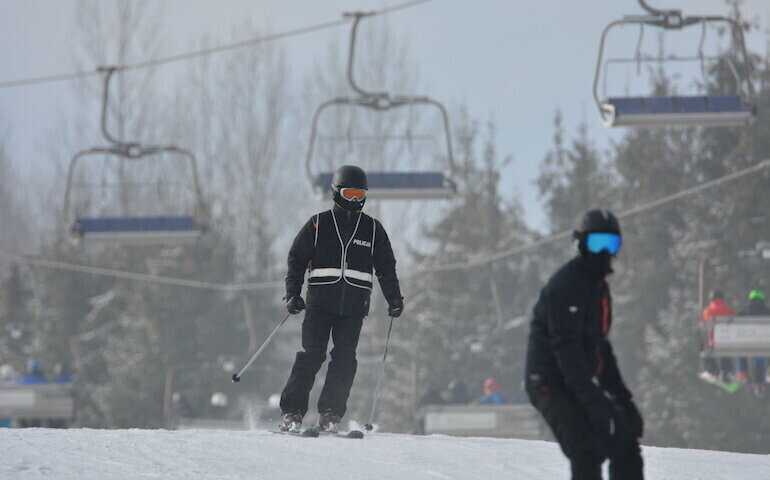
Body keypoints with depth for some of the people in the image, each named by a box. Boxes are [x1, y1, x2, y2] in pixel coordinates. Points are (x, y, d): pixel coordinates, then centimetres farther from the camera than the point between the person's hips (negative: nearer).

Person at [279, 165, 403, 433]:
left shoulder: (373, 229, 12)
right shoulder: (318, 225, 6)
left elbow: (386, 268, 17)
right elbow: (297, 260, 7)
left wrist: (394, 300, 7)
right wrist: (293, 294, -4)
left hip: (354, 306, 2)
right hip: (320, 302, -2)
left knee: (344, 359, -7)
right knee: (311, 355, -10)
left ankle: (330, 415, -3)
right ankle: (292, 413, -7)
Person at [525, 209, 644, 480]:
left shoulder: (599, 287, 17)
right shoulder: (565, 285, -15)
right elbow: (566, 348, -23)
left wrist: (621, 397, 15)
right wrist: (591, 399, -28)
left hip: (581, 384, 10)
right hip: (552, 384, -10)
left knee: (625, 446, 9)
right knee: (587, 454, -22)